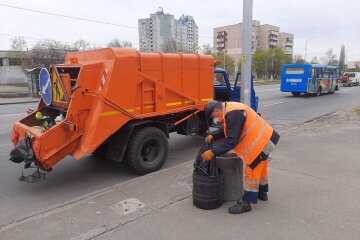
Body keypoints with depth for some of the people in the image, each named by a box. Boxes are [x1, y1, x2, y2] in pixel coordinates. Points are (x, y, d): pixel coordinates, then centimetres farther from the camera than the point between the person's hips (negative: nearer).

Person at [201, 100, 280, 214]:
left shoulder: (233, 114, -27)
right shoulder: (229, 109, 5)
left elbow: (231, 140, -29)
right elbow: (226, 129, 16)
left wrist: (213, 152, -26)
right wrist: (213, 136, 2)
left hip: (261, 141, -11)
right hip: (264, 138, 11)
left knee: (252, 171, -4)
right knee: (260, 167, 24)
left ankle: (246, 203, 6)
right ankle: (262, 192, 43)